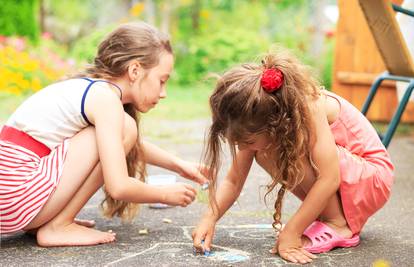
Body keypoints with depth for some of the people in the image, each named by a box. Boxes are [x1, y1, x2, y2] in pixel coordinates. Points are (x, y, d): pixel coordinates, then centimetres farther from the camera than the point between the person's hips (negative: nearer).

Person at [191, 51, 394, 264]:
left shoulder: (310, 107, -33)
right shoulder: (258, 121, -14)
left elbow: (329, 179, -37)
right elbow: (234, 180, -8)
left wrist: (291, 232, -36)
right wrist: (209, 219, -24)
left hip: (372, 174, -7)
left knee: (294, 152, -29)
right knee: (265, 155, -12)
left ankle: (337, 226, -15)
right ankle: (326, 215, -4)